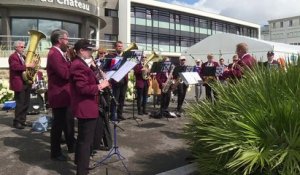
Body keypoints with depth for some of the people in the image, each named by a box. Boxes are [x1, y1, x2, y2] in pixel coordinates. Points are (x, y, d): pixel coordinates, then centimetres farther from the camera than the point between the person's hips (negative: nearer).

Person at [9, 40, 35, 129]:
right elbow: (15, 66, -25)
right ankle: (16, 122, 2)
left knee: (26, 103, 10)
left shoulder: (23, 57, 20)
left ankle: (22, 120, 19)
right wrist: (27, 65, -29)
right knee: (20, 104, -7)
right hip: (19, 84, -9)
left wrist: (31, 65, 5)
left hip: (26, 83, 9)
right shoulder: (13, 57, -7)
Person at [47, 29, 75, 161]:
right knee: (58, 124, 2)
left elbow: (66, 70, 15)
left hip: (64, 95, 10)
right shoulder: (54, 54, -19)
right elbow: (65, 74, -28)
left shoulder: (59, 53, 14)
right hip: (59, 96, -10)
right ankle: (55, 152, 17)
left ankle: (72, 146, 37)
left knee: (69, 122, 21)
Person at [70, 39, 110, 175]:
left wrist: (97, 83, 8)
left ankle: (79, 161, 42)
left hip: (84, 107, 12)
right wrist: (99, 86, -19)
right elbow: (83, 88, -27)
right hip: (86, 108, -12)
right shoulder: (79, 65, -21)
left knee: (83, 138, 25)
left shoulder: (79, 64, 15)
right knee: (86, 140, -3)